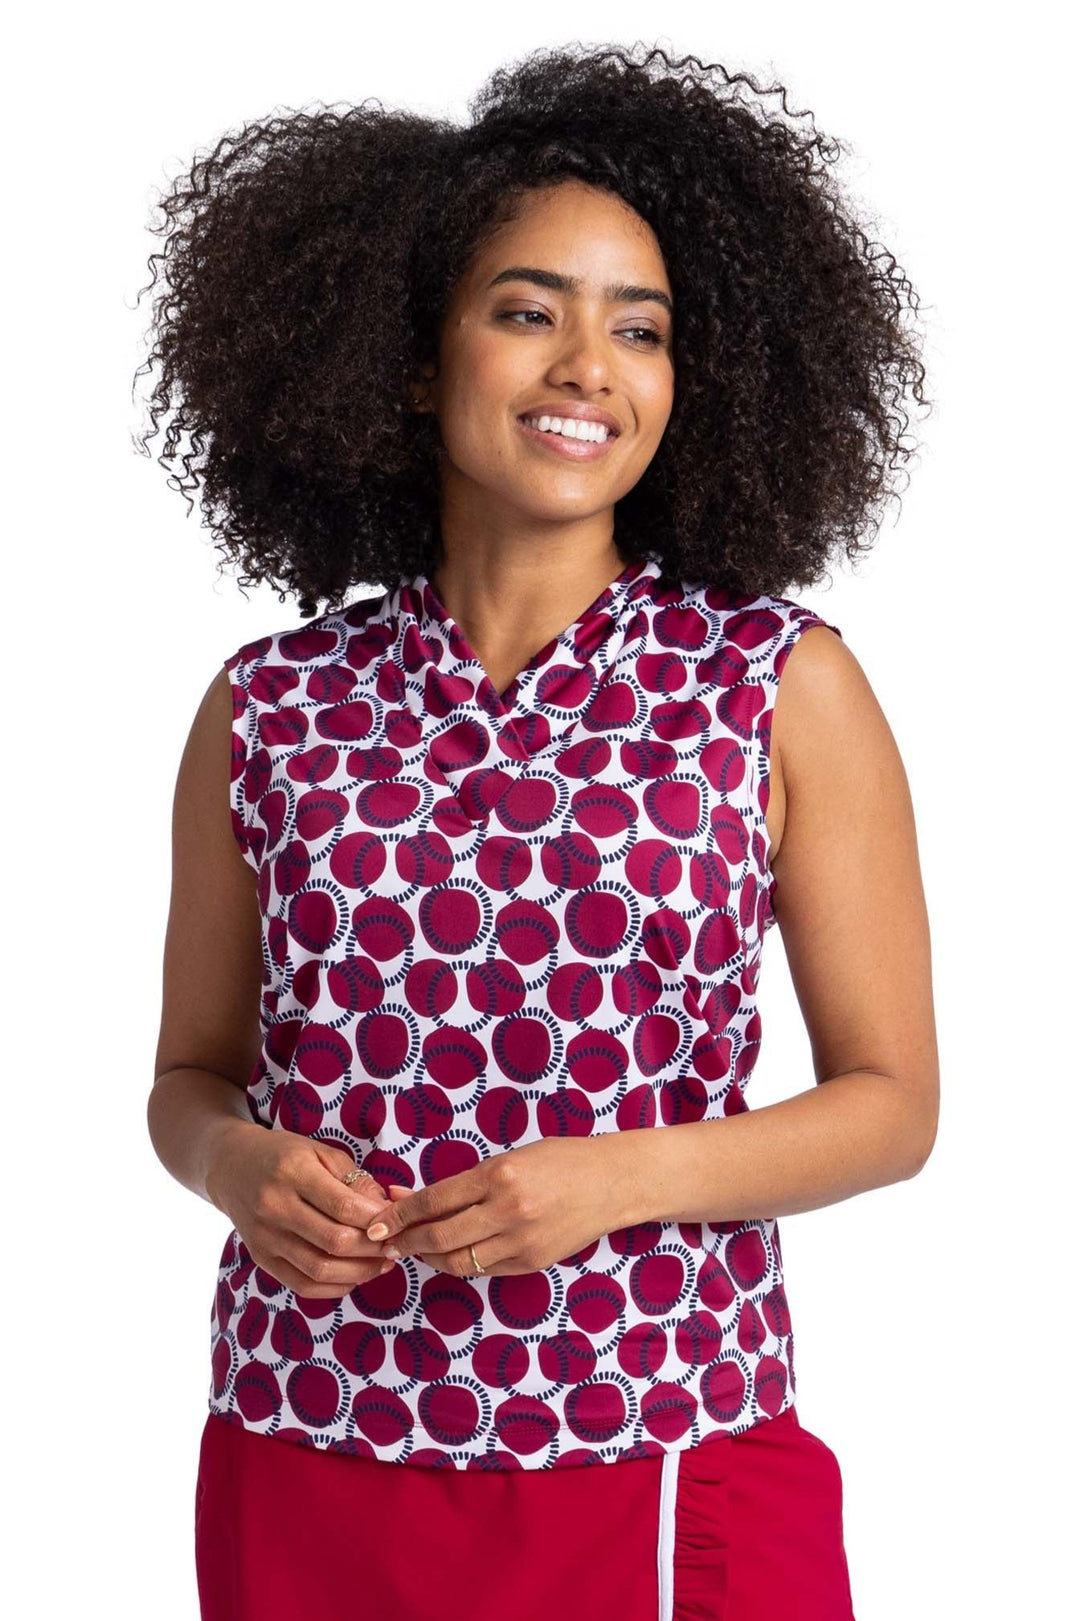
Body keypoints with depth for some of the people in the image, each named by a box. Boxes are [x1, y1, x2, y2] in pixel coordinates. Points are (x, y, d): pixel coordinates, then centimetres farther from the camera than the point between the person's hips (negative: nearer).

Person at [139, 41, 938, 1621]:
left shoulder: (783, 686, -3)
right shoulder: (268, 709, 1)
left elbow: (893, 1099, -1)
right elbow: (192, 1072, 11)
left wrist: (620, 1176, -15)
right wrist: (242, 1169, -11)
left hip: (659, 1471, -1)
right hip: (308, 1474, 2)